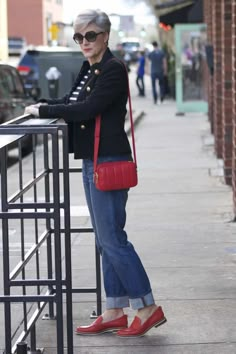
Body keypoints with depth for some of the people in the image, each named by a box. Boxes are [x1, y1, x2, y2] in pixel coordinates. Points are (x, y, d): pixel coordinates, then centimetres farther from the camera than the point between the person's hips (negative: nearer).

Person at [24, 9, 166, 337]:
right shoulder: (89, 69, 15)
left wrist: (44, 110, -14)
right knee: (105, 240, 12)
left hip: (109, 162, -10)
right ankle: (114, 313, 18)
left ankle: (148, 308, 1)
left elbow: (87, 109, -21)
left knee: (112, 239, -7)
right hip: (92, 161, 10)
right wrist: (43, 105, -1)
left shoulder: (113, 69, -13)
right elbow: (71, 102, 17)